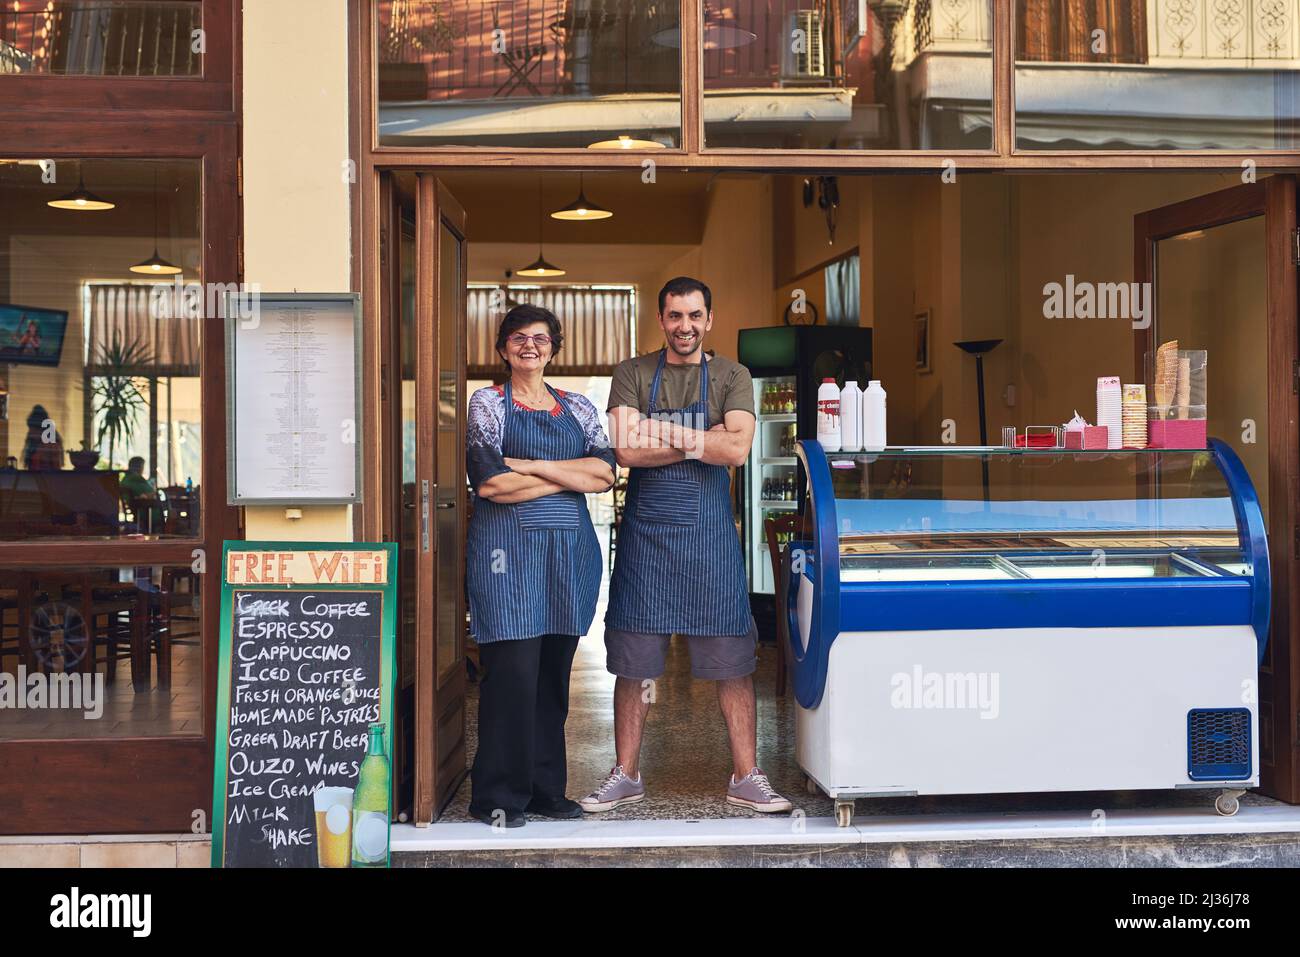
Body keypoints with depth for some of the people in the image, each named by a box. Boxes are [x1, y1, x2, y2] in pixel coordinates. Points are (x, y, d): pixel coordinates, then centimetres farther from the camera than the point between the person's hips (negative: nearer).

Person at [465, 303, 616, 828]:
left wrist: (532, 466, -10)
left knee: (554, 672, 7)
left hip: (570, 548, 4)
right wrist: (570, 477, -4)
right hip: (508, 545, -4)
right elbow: (490, 483, -10)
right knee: (513, 670, -7)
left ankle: (546, 787, 17)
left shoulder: (577, 407, 15)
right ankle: (498, 795, 3)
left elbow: (605, 473, 0)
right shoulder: (487, 403, 4)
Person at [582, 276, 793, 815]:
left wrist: (662, 433, -12)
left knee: (732, 659, 3)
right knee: (632, 660, 6)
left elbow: (738, 449, -11)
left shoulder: (731, 377, 5)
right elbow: (627, 450, -10)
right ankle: (626, 776, 19)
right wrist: (703, 439, -11)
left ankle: (745, 777, 14)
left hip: (710, 530, 0)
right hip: (645, 529, 0)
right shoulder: (632, 374, 4)